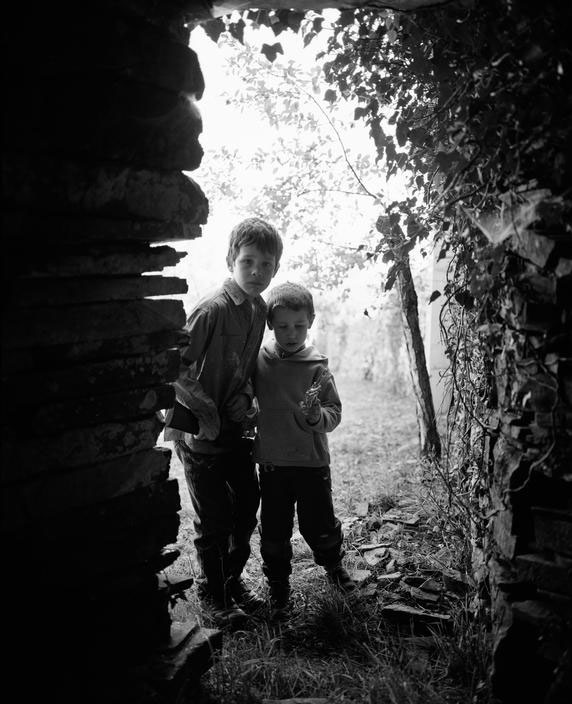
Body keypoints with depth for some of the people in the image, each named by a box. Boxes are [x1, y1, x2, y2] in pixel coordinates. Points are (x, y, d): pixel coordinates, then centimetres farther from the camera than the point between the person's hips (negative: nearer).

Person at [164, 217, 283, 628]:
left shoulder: (259, 308, 1)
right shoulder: (213, 309, -23)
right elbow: (175, 367, -23)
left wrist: (244, 398, 2)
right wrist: (206, 411, -18)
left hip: (235, 427, 7)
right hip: (200, 431, -7)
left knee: (248, 505, 16)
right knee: (214, 520, 5)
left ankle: (233, 579, 38)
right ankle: (213, 594, 28)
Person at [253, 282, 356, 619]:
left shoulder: (317, 367, -11)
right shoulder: (258, 360, -5)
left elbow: (335, 413, -10)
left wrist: (317, 415, -28)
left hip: (312, 462, -1)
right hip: (271, 463, 2)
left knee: (319, 526, 11)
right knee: (274, 531, 11)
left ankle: (334, 565, 42)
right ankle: (278, 587, 32)